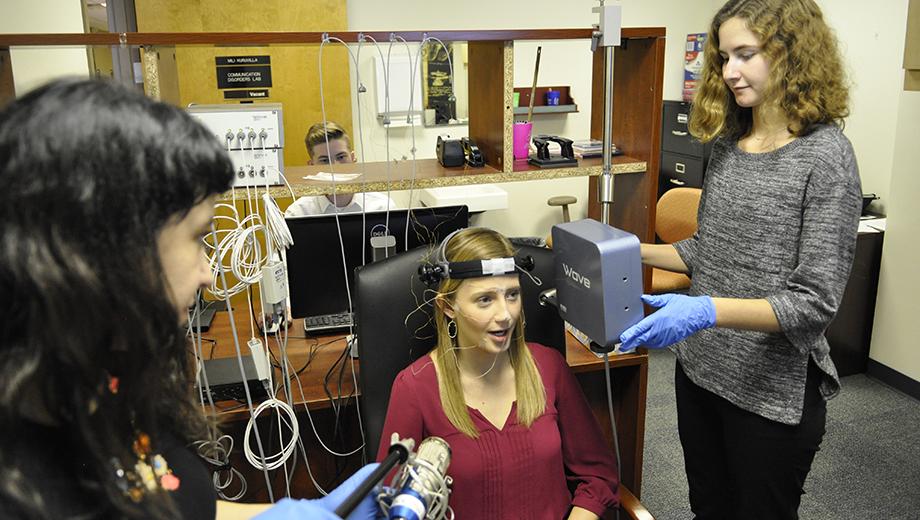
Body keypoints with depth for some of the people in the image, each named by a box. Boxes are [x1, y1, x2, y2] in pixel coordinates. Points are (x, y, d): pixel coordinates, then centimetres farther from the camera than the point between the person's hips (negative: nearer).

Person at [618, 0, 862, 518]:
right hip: (701, 372, 6)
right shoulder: (728, 143, 4)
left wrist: (709, 310, -33)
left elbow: (815, 302, -20)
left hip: (772, 391, -6)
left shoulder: (825, 155, -15)